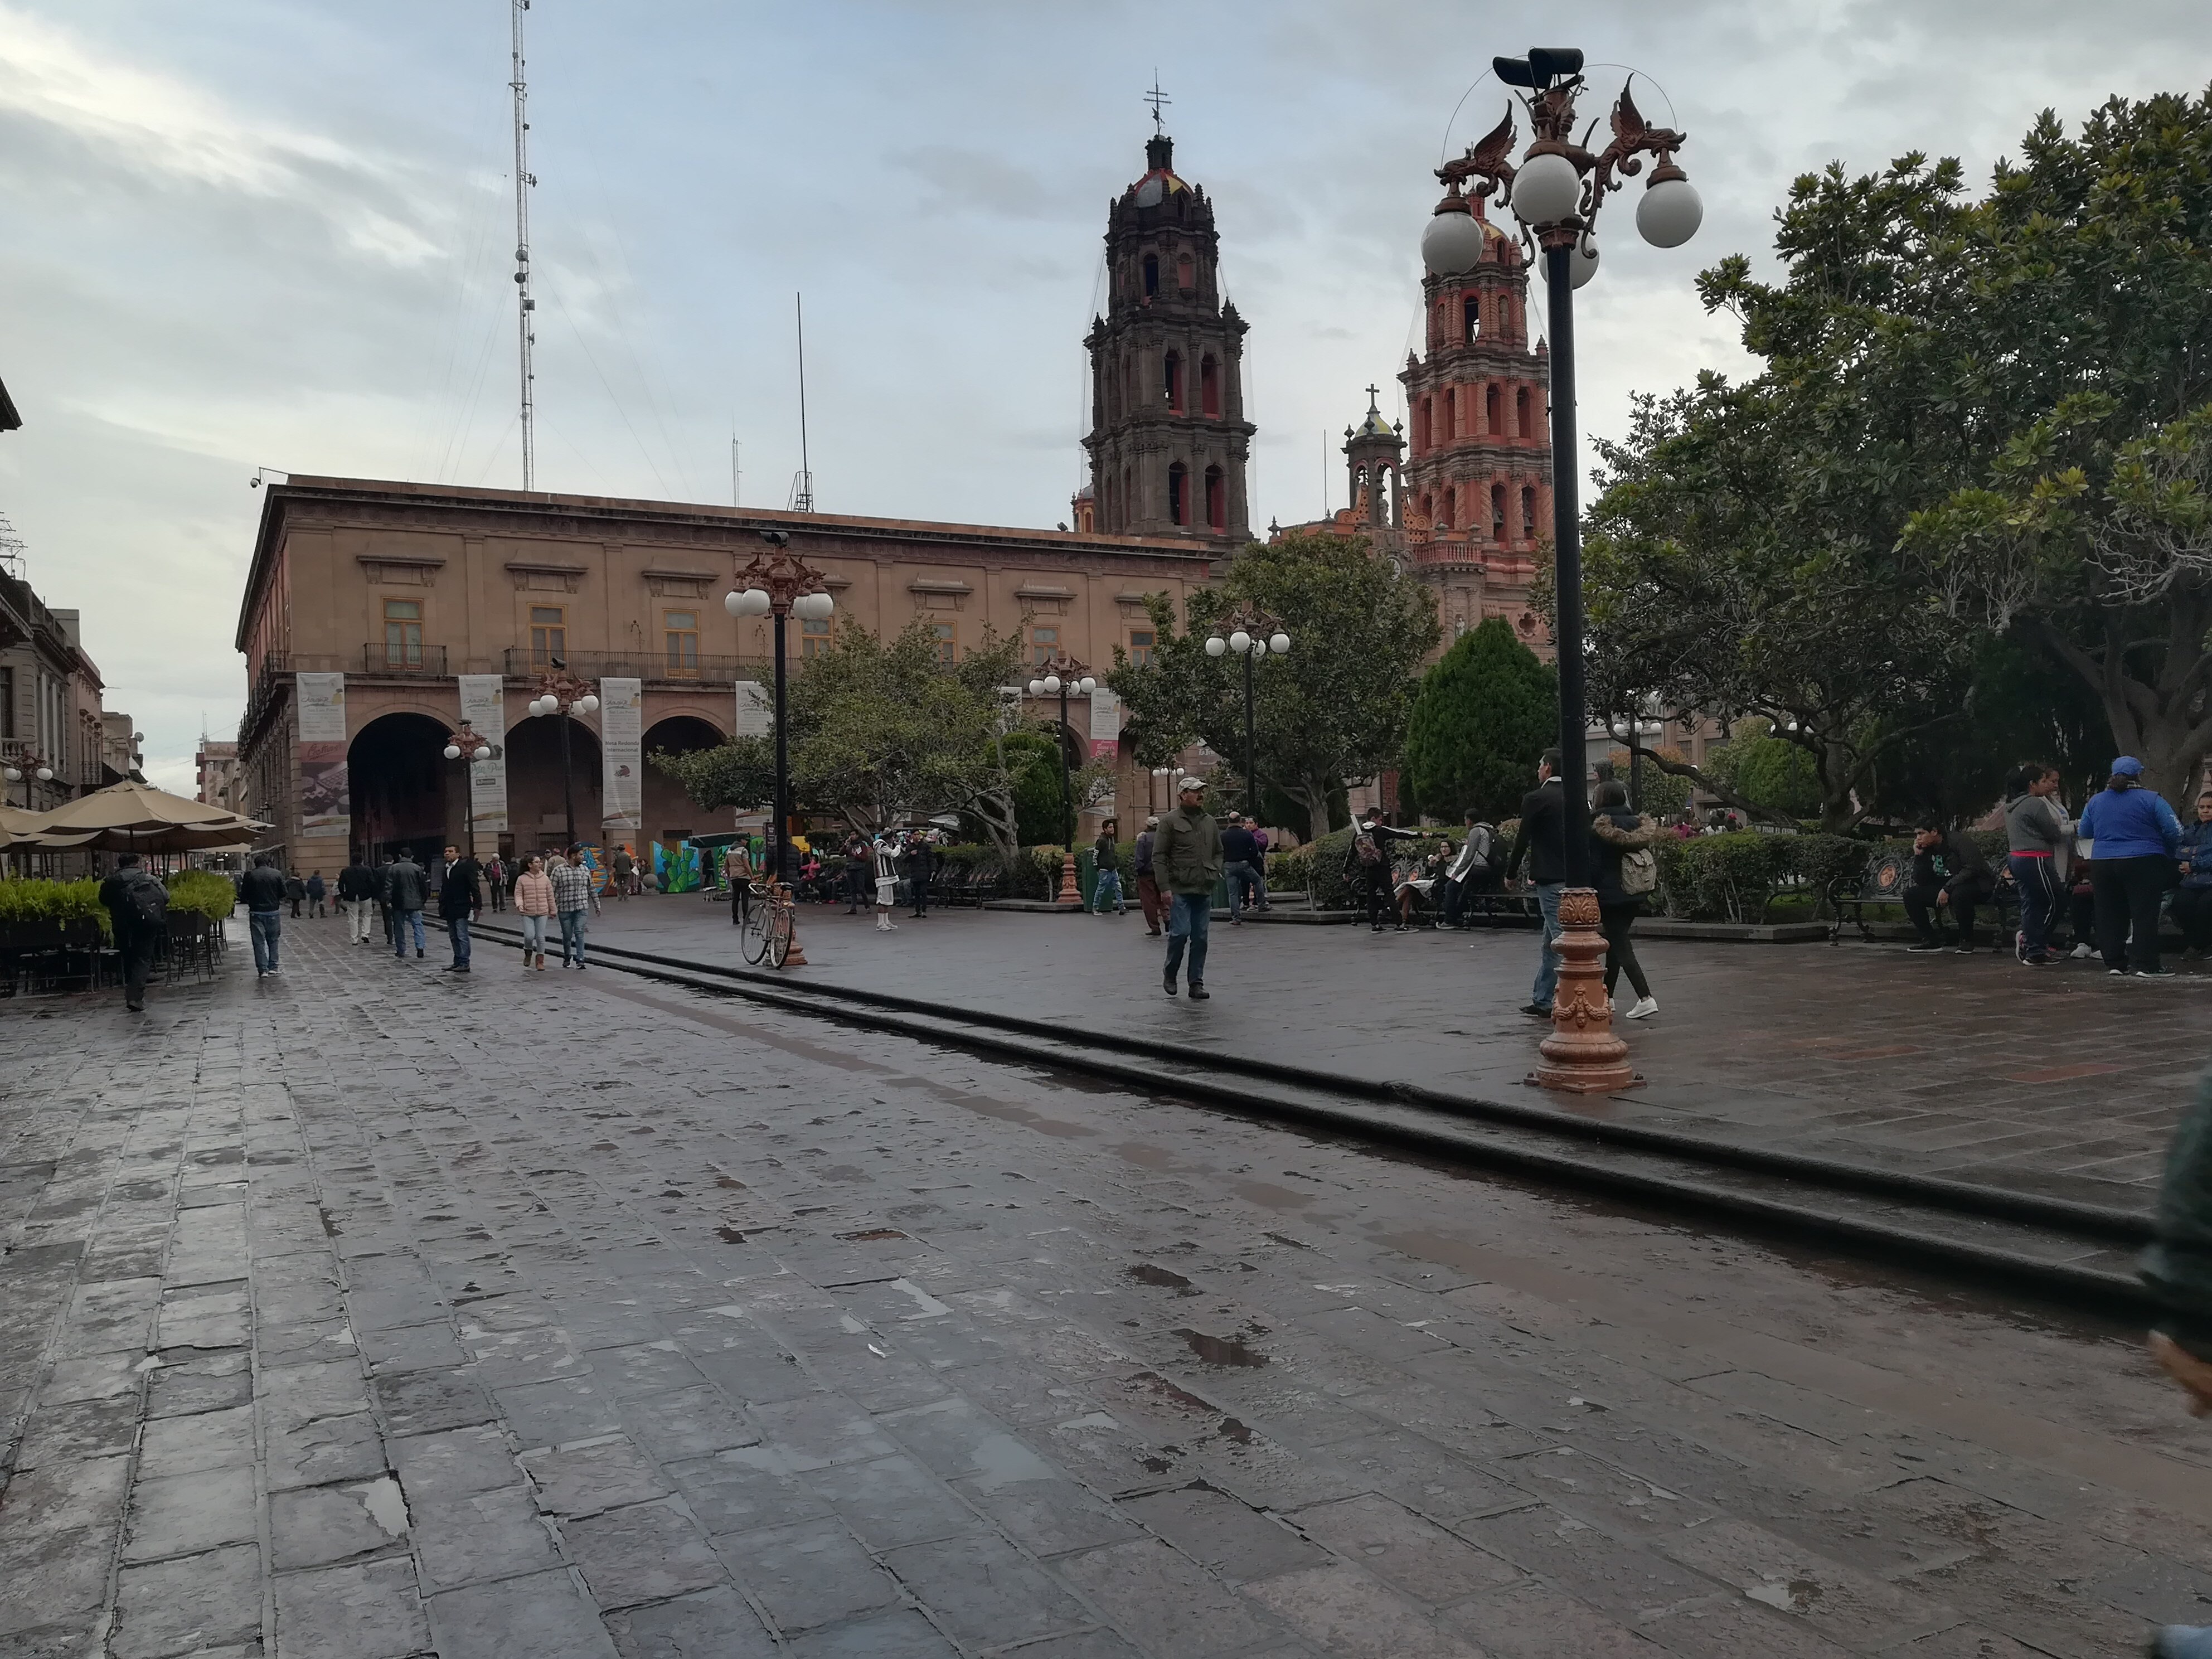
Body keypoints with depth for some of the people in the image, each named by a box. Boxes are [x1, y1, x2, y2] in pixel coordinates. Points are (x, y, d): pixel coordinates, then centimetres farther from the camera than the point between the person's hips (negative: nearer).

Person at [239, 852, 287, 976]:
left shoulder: (250, 875, -6)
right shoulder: (277, 874, -3)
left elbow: (243, 895, -3)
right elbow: (283, 894, 1)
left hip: (256, 912, -1)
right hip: (273, 911, 1)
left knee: (259, 942, 3)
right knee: (273, 940, 14)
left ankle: (263, 969, -1)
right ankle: (273, 967, 13)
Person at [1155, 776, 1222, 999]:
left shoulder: (1210, 822, 15)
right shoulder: (1170, 821, -1)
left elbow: (1218, 852, 27)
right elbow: (1159, 857, -3)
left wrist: (1215, 873, 8)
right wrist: (1165, 887, -9)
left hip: (1205, 889, 5)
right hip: (1180, 889, -5)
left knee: (1200, 938, 5)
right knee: (1180, 932, -11)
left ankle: (1197, 983, 11)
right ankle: (1169, 976, 10)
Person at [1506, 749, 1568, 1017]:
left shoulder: (1536, 799, -9)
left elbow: (1523, 839, -7)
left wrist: (1511, 872, 7)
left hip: (1551, 881, -8)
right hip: (1574, 878, 8)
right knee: (1550, 944, 16)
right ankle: (1541, 1001, 23)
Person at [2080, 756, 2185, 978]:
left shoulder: (2096, 801, 7)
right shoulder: (2151, 799, -6)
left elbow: (2085, 833, 16)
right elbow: (2174, 831, -8)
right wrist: (2170, 853, 10)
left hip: (2103, 866, 4)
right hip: (2143, 865, -4)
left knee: (2109, 915, 9)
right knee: (2145, 914, -2)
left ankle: (2114, 963, 12)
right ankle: (2146, 965, -4)